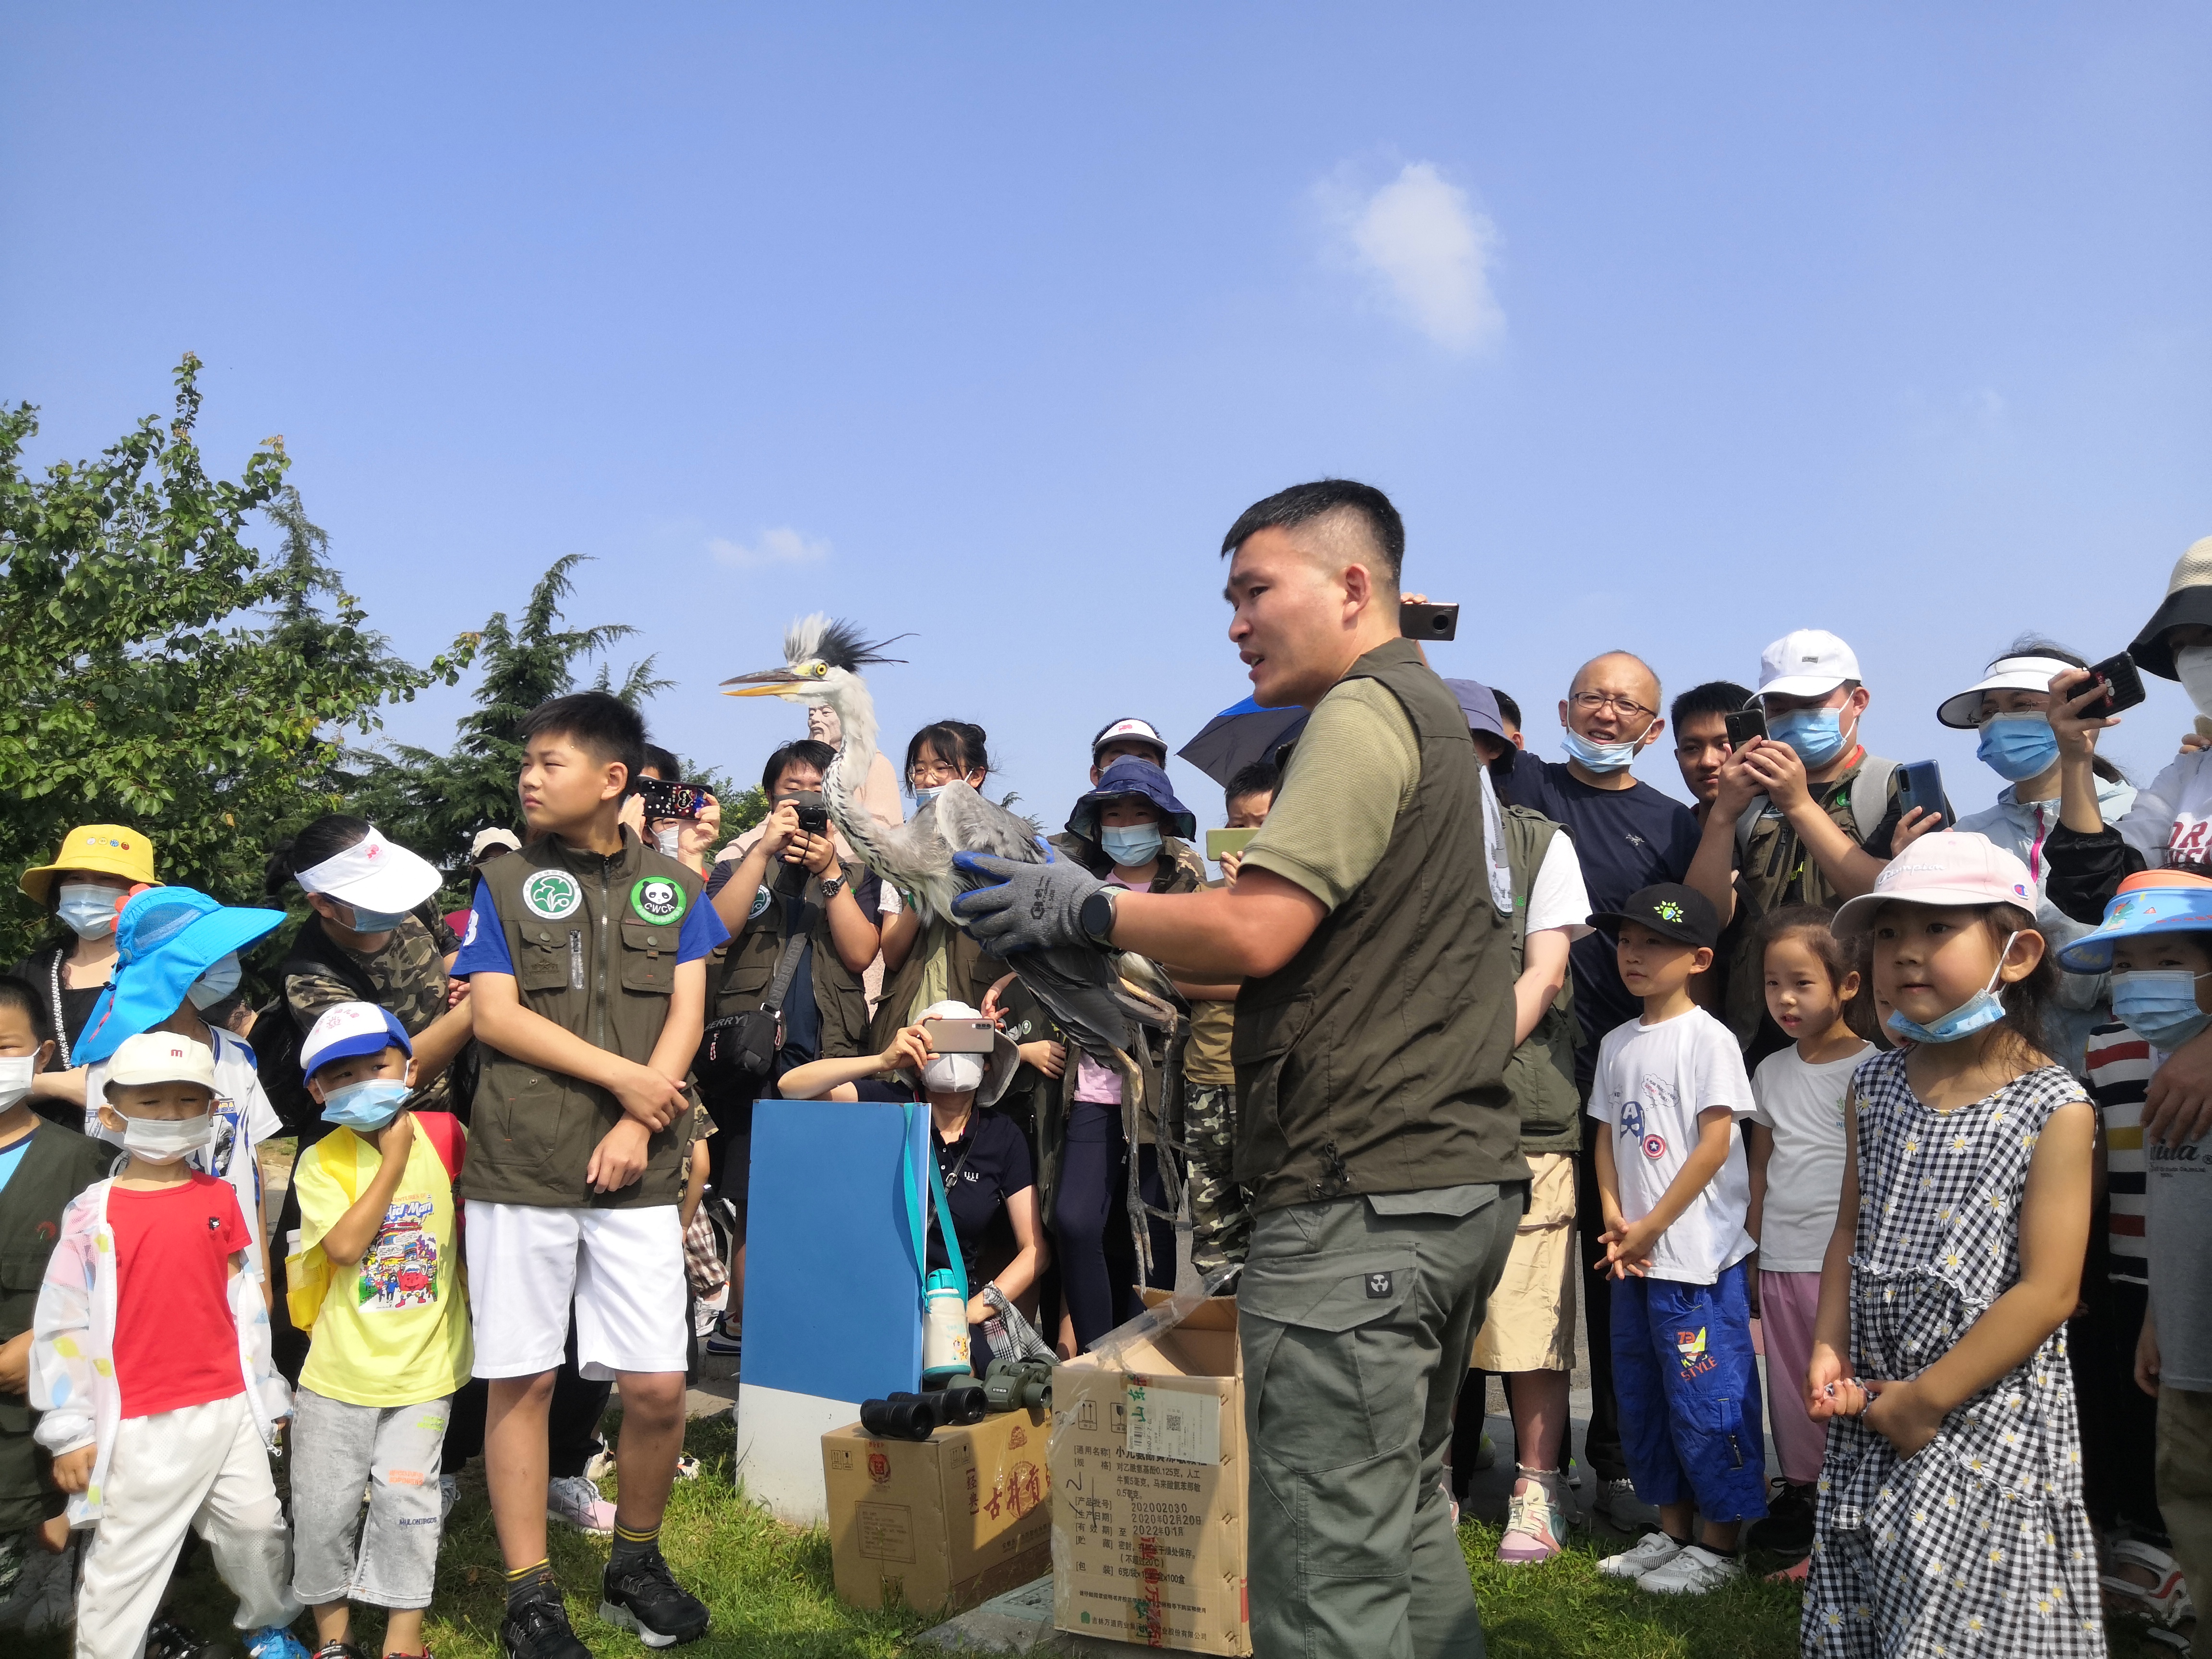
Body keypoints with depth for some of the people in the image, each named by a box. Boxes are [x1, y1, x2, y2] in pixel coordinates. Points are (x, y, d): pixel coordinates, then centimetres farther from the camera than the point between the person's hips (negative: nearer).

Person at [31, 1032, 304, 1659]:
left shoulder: (219, 1199, 4)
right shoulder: (93, 1215, -6)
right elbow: (62, 1325, -4)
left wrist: (265, 1394, 13)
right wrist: (71, 1432, -5)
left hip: (229, 1407, 4)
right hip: (141, 1424, -3)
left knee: (257, 1525, 14)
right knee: (125, 1558, 3)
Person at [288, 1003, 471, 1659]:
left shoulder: (443, 1136, -4)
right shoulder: (321, 1162, -8)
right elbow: (344, 1245, -22)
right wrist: (393, 1161, -21)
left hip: (425, 1363, 0)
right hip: (340, 1367, 0)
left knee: (406, 1496, 0)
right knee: (323, 1505, 9)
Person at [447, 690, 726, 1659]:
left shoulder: (672, 887, 11)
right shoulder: (505, 885, 8)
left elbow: (686, 1014, 5)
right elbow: (495, 1015, -1)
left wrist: (637, 1126, -9)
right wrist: (622, 1076, -9)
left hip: (637, 1175, 1)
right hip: (519, 1170, 0)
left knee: (658, 1385, 0)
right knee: (520, 1380, 4)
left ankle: (636, 1563, 23)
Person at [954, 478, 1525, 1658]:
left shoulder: (1365, 711, -11)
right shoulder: (1442, 719, 20)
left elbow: (1254, 930, -21)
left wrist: (1089, 910, -7)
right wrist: (1133, 963, 14)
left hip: (1362, 1195, -10)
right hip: (1462, 1175, 10)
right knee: (1405, 1515, 21)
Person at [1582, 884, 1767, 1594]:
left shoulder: (1708, 1038, -9)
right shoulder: (1617, 1043, 11)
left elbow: (1715, 1143, -14)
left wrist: (1651, 1227, -13)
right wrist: (1615, 1220, -2)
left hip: (1698, 1254, -7)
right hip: (1633, 1260, 8)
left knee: (1706, 1401, 0)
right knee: (1643, 1401, 15)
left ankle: (1720, 1546, 14)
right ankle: (1671, 1531, 29)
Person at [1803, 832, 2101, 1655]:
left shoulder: (2053, 1109, -12)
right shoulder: (1876, 1087, 5)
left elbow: (2048, 1292, -15)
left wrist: (1930, 1398, -15)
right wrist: (1830, 1351, -1)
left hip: (1991, 1414, -5)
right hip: (1874, 1405, 5)